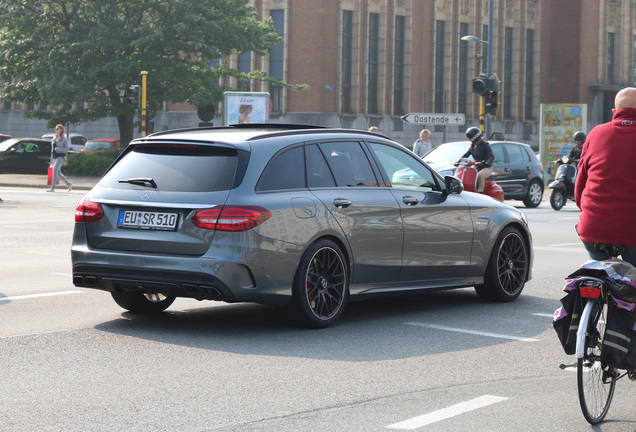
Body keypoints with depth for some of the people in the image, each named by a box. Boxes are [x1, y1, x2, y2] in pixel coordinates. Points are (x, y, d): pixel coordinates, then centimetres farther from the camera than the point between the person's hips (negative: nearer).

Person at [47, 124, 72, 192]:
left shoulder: (64, 139, -4)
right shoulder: (54, 138, 15)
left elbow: (67, 149, -7)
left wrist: (58, 149, -20)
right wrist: (51, 159, 18)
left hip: (60, 156, -8)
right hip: (54, 157, 8)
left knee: (55, 170, -18)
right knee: (58, 173, 10)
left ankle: (52, 188, -21)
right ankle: (69, 184, 27)